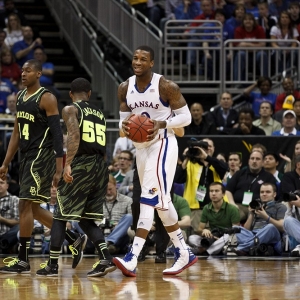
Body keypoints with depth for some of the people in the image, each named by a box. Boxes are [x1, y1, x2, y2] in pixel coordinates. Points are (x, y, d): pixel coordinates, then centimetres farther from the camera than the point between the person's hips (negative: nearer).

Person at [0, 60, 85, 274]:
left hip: (42, 157, -9)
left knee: (25, 205, -11)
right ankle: (74, 239, 23)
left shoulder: (47, 99, -11)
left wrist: (59, 169, -21)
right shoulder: (20, 97, 13)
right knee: (33, 208, 11)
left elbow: (57, 134, -15)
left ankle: (23, 260, -6)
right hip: (28, 157, 9)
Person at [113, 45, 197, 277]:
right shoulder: (125, 88, 3)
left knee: (148, 199, -17)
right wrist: (124, 126, -12)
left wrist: (161, 124, -24)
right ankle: (185, 254, 25)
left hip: (162, 145, -8)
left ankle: (132, 260, -25)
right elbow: (124, 119, 12)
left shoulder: (166, 87, -14)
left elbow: (186, 117, -8)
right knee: (161, 202, 13)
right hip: (141, 146, 8)